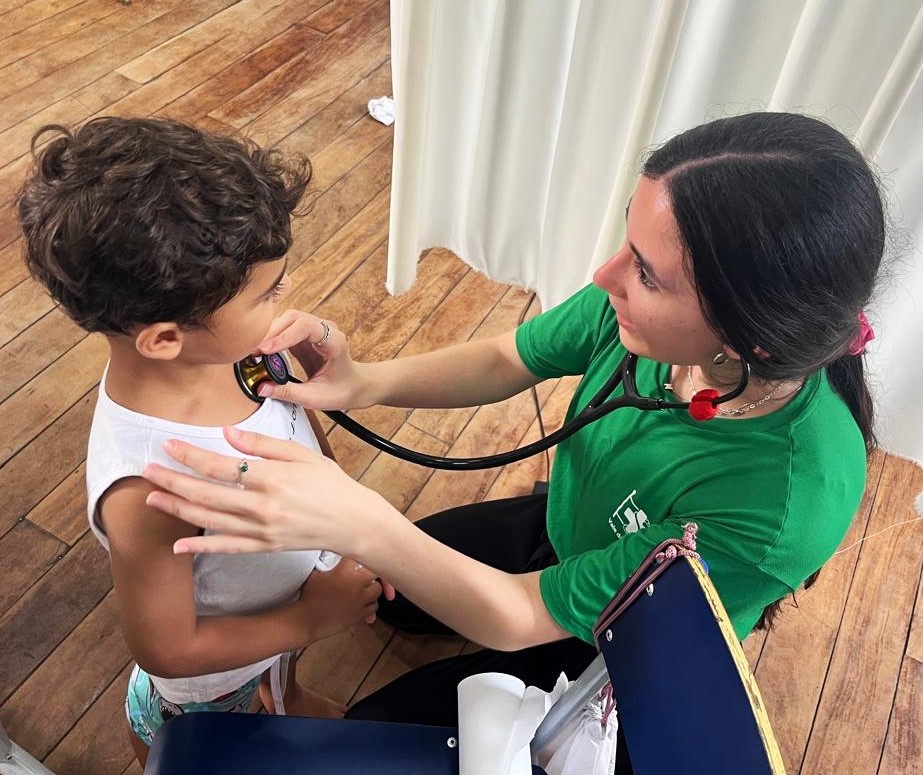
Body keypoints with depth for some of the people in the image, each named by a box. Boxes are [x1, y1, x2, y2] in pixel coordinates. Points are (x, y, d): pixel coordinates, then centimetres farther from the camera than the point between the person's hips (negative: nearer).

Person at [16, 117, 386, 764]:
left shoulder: (230, 345, -28)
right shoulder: (147, 490, -46)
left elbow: (300, 422, -6)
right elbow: (167, 649, -30)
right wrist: (312, 620, -24)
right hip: (211, 677, -5)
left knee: (281, 674, 41)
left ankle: (285, 697, 74)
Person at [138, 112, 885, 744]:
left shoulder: (783, 511, -43)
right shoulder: (649, 300, -29)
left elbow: (520, 617, -35)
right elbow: (503, 361, -14)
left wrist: (356, 521, -49)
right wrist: (365, 382, -32)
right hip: (557, 533, 5)